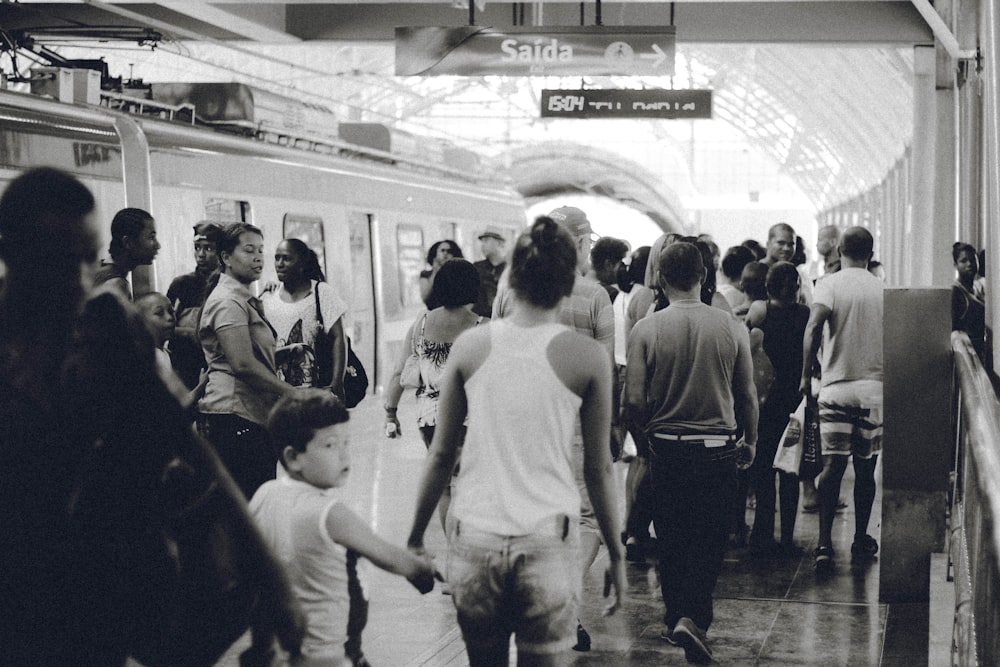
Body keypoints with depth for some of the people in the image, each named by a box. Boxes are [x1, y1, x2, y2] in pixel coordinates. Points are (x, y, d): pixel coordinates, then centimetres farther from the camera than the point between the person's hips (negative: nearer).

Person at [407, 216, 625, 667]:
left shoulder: (470, 346, 1)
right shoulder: (589, 357, -3)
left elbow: (441, 454, 5)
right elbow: (598, 469, 2)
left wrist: (416, 534, 15)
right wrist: (615, 552, 12)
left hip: (473, 536, 2)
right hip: (548, 539, -2)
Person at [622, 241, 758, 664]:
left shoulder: (646, 329, -8)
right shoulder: (731, 327, -6)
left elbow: (633, 402, -9)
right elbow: (747, 396, 1)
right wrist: (751, 440, 17)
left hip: (667, 448, 1)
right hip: (718, 450, 0)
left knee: (671, 540, 16)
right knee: (710, 540, 7)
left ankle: (675, 618, 27)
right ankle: (693, 618, -10)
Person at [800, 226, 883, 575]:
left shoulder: (830, 284, -4)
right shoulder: (883, 290, 6)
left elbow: (814, 327, -19)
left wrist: (806, 376, -14)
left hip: (836, 387, -2)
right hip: (875, 387, 2)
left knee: (832, 467, -3)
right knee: (865, 469, 12)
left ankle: (825, 546, -11)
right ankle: (861, 541, 22)